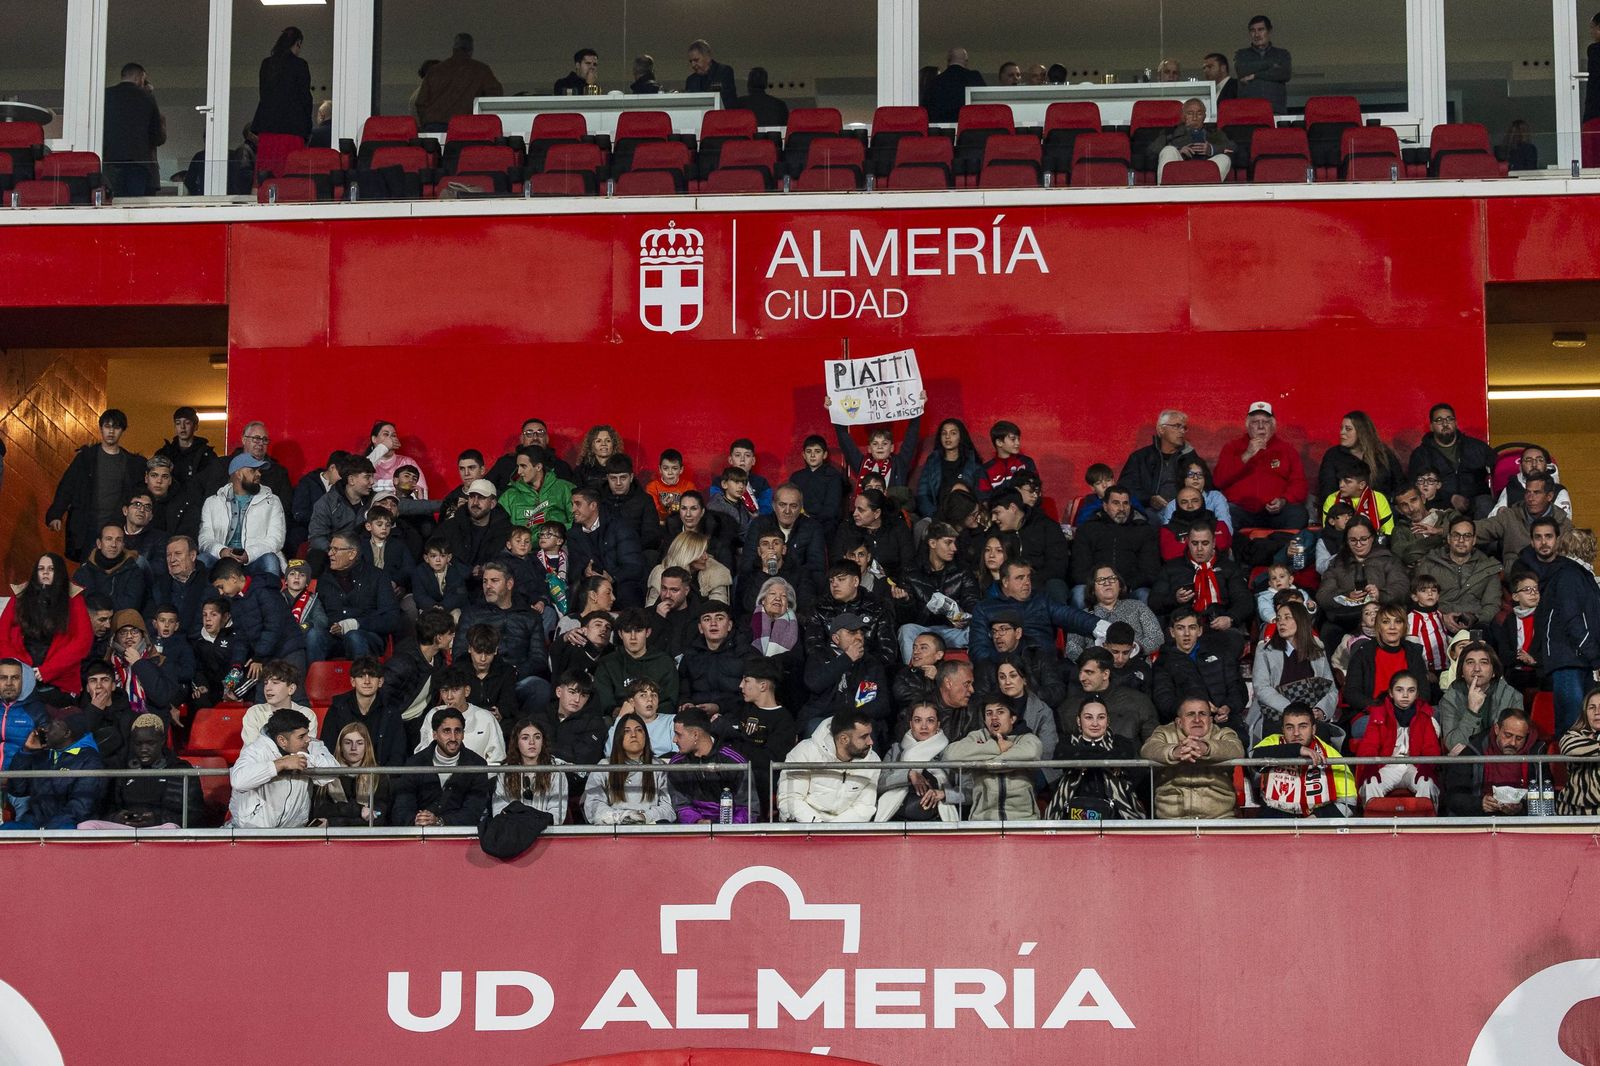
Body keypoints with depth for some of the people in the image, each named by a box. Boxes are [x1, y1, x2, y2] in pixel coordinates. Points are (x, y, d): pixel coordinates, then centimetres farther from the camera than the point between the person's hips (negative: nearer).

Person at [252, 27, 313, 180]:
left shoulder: (266, 63, 10)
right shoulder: (300, 65, -5)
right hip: (291, 125, -4)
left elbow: (263, 93, 13)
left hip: (267, 124, 4)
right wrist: (307, 127, 4)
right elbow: (305, 97, -3)